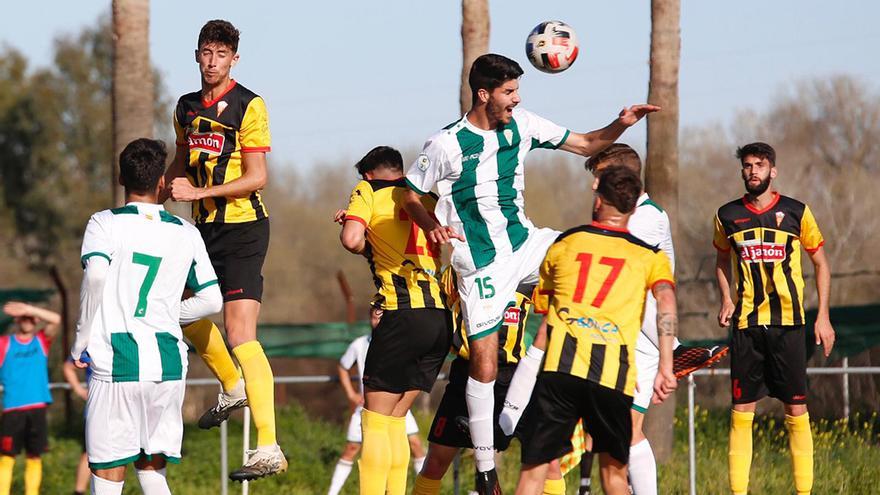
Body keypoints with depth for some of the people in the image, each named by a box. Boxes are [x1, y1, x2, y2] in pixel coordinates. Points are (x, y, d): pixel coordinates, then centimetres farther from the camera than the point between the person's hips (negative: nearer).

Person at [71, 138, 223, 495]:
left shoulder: (105, 223, -1)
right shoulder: (186, 234, 10)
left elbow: (95, 276, -19)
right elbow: (211, 301, 10)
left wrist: (80, 342, -9)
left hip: (115, 364, -4)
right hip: (169, 365, 4)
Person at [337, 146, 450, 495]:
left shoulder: (368, 191, 3)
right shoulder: (427, 197, 18)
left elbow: (351, 239, -13)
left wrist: (367, 248, 12)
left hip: (402, 313, -6)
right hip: (442, 316, 6)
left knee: (375, 421, 0)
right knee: (394, 419, 14)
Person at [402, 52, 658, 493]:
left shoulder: (521, 125, 1)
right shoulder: (446, 144, -12)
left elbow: (586, 144, 8)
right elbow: (411, 195, -1)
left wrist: (620, 125, -10)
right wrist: (432, 226, -21)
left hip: (523, 242, 5)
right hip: (481, 265, -5)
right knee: (484, 366, -7)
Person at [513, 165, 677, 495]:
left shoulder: (562, 244, 20)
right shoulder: (650, 255, 14)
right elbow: (666, 300, -5)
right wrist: (665, 367, -10)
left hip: (559, 367, 0)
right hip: (614, 372, 0)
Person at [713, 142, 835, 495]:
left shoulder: (797, 213, 2)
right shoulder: (727, 216, 6)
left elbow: (821, 263, 10)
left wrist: (823, 316, 3)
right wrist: (726, 299, 5)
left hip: (788, 323, -1)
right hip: (746, 325, 1)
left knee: (796, 410, -2)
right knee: (741, 411, -2)